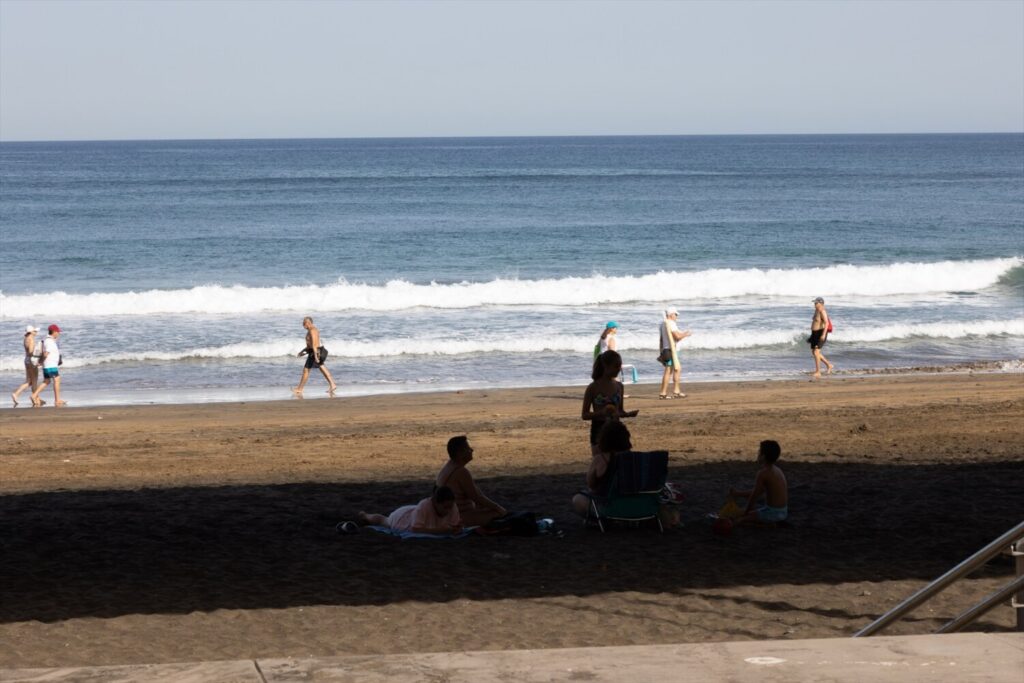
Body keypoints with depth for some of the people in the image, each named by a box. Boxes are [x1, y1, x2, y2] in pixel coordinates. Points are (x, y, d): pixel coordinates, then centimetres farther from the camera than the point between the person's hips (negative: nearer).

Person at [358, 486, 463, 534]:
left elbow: (456, 528, -26)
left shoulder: (453, 507, -34)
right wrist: (439, 530, -61)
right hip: (402, 517, -3)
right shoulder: (424, 506, -49)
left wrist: (457, 527, -51)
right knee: (384, 520, 33)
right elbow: (415, 529, -53)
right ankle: (365, 515, 67)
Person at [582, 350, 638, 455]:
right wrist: (602, 413, -23)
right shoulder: (593, 388, -7)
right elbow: (584, 415, -6)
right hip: (599, 430, -4)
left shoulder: (618, 386, 6)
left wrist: (629, 414, -9)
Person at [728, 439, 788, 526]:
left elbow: (754, 496, -10)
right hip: (783, 512, 8)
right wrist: (738, 494, 23)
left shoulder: (763, 473, -16)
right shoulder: (776, 470, 12)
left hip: (772, 512, -8)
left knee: (736, 520, -6)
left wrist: (746, 512, 4)